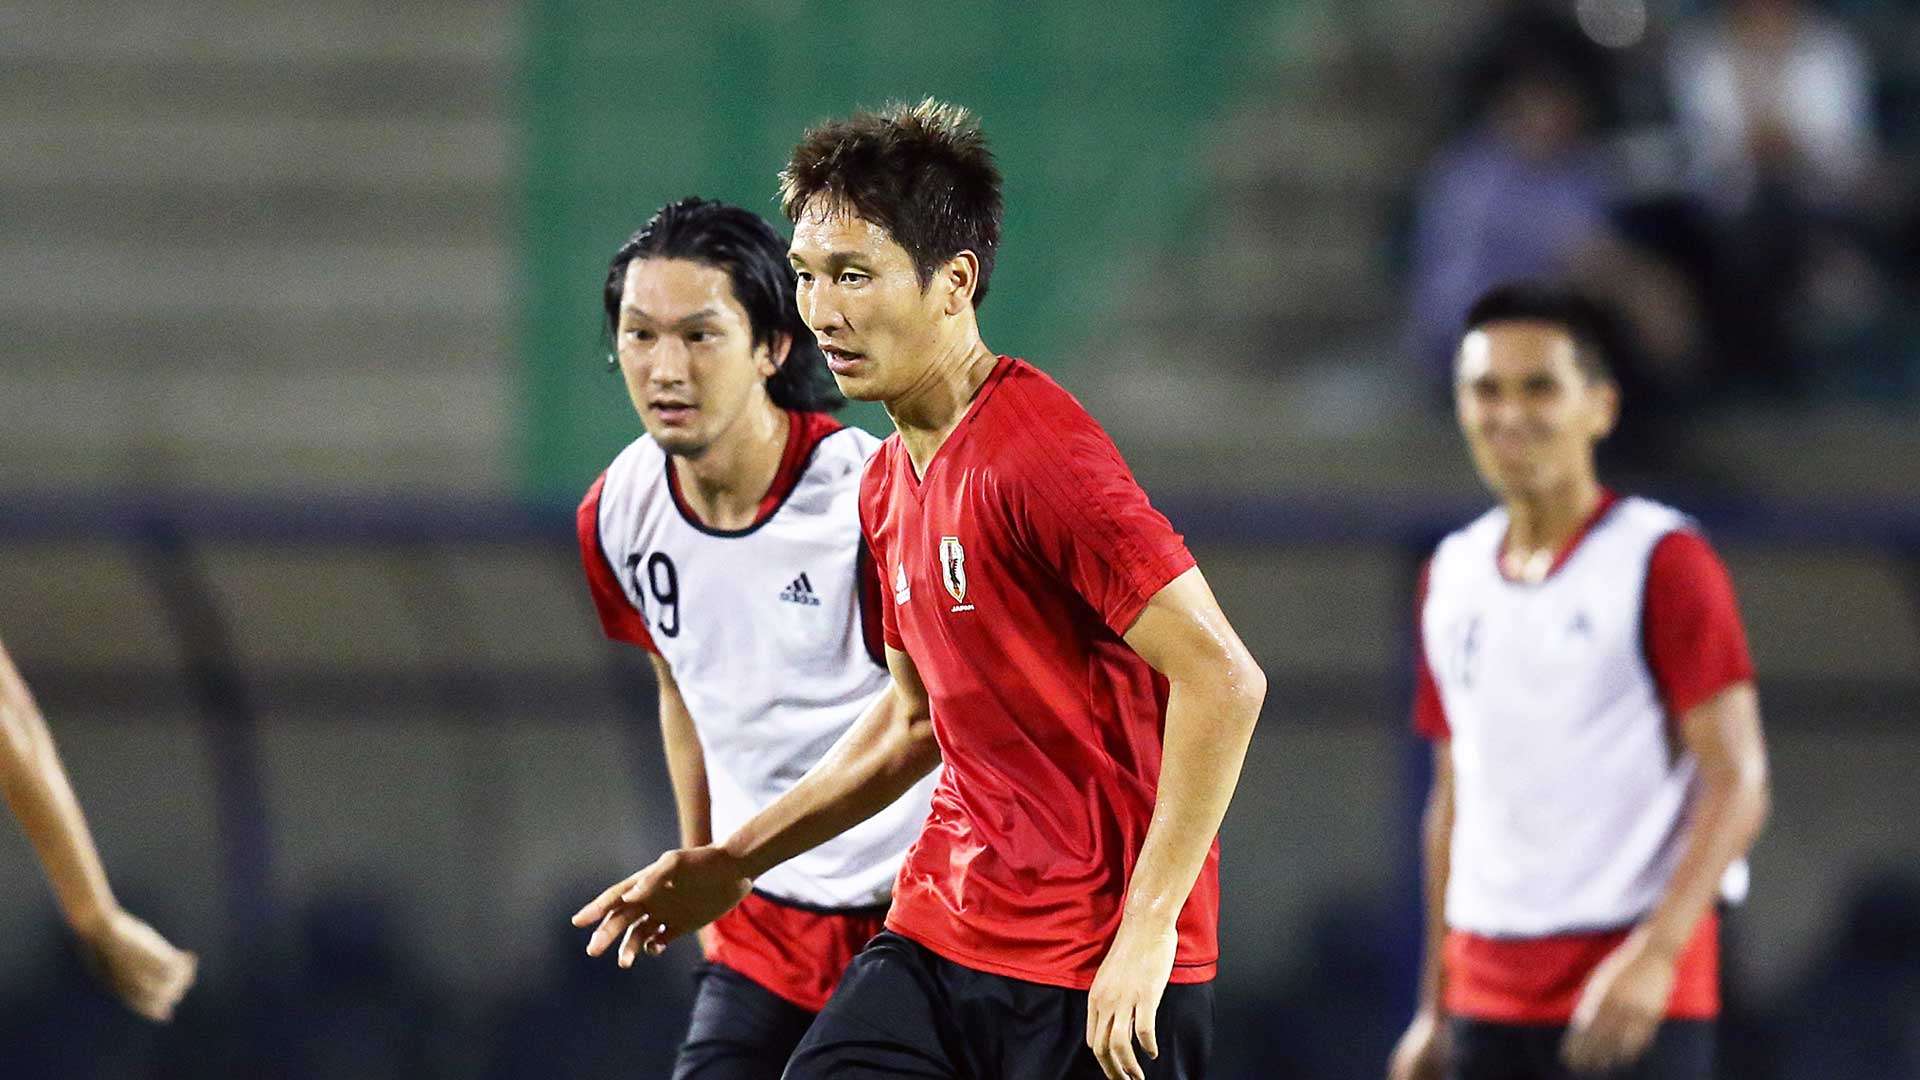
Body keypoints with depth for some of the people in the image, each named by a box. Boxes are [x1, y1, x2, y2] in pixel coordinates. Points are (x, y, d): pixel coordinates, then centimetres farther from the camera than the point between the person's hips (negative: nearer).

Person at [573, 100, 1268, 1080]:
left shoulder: (1037, 455, -17)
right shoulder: (889, 482, 12)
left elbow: (1222, 679, -21)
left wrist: (1148, 926, -22)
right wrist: (736, 861, 20)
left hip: (1101, 979, -8)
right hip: (942, 932, 8)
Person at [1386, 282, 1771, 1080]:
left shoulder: (1663, 561, -6)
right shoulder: (1453, 577, 14)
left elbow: (1738, 783, -11)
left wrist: (1656, 954, -24)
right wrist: (1434, 1011, 16)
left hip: (1636, 1003, -6)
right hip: (1489, 1003, 6)